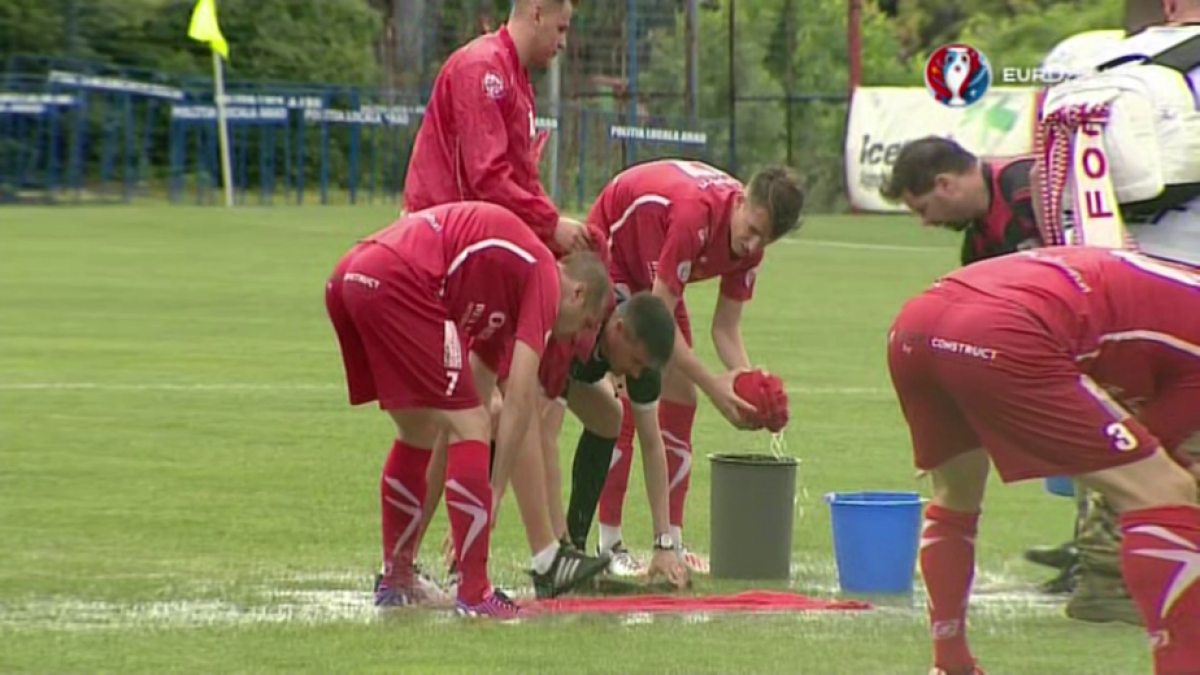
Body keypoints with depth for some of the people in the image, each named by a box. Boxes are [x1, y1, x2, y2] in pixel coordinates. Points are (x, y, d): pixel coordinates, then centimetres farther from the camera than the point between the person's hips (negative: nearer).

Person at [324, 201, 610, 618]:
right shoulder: (545, 279, 7)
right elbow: (520, 399, -1)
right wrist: (493, 489, 4)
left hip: (347, 279, 10)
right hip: (398, 282, -10)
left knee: (419, 433, 23)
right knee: (469, 428, -3)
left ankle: (395, 581, 30)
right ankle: (475, 594, -5)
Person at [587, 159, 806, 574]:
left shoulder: (750, 244, -15)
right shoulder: (697, 213, -39)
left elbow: (726, 326, -9)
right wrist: (712, 385, -35)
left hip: (654, 278, 8)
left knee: (680, 399, 1)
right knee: (626, 397, -16)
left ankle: (672, 540, 5)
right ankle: (609, 544, -14)